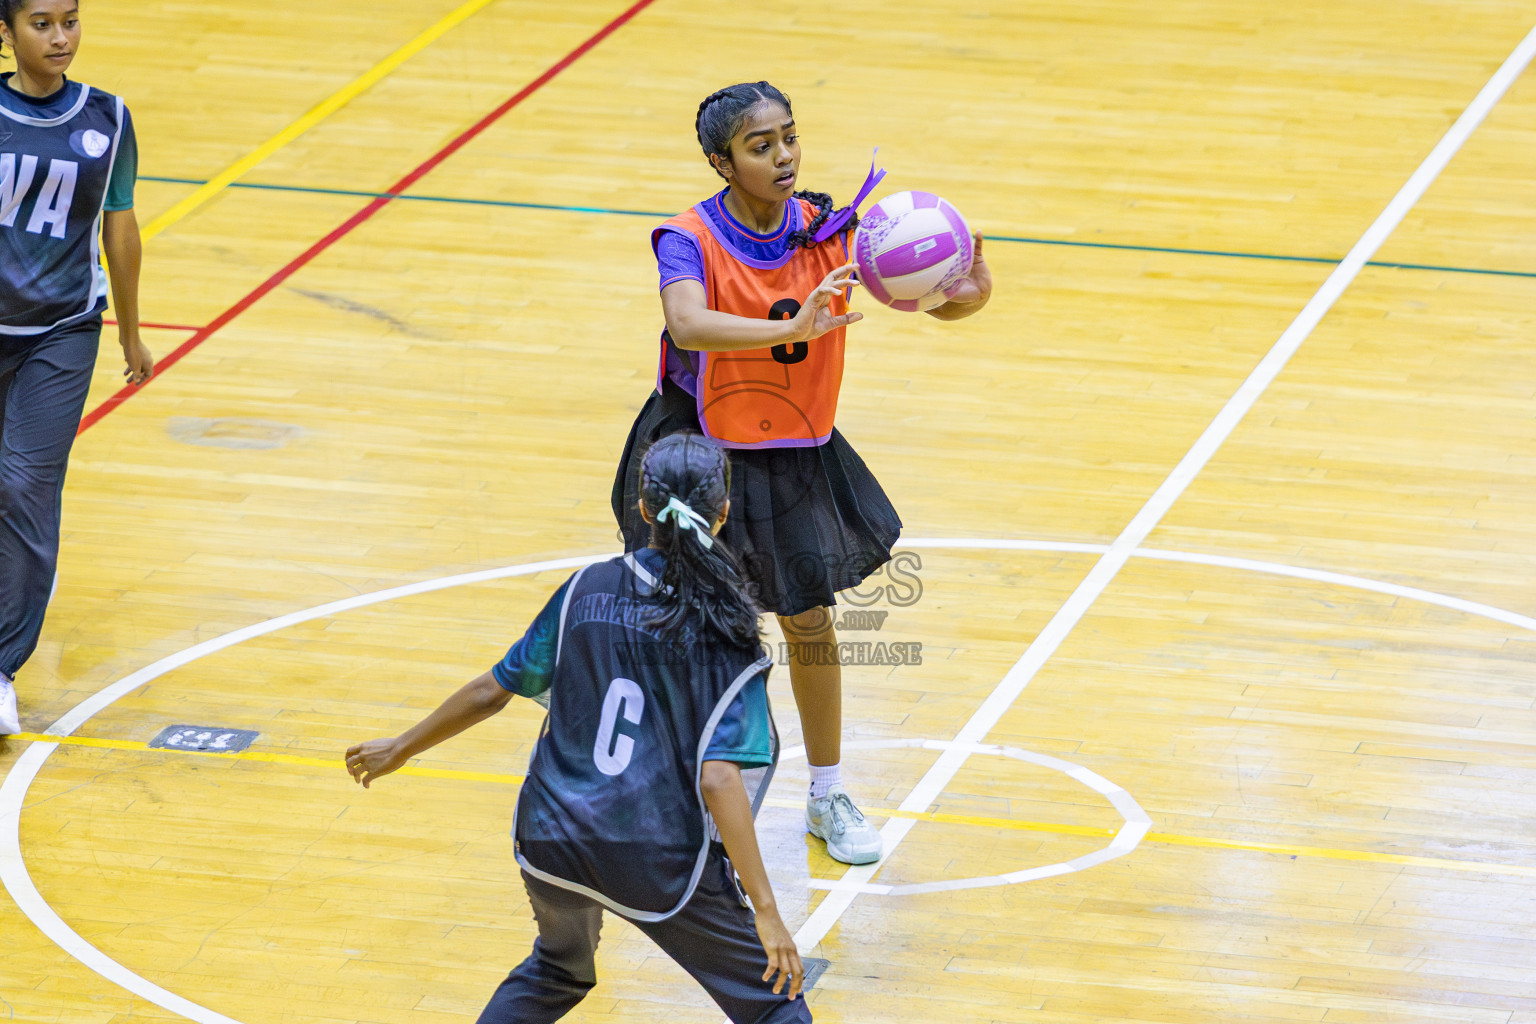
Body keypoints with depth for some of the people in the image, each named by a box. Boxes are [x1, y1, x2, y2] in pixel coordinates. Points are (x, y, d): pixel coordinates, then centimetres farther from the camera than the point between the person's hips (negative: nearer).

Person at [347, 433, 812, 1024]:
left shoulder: (588, 591, -1)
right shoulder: (725, 638, -12)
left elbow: (491, 692, 5)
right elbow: (718, 780, -21)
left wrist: (399, 750, 20)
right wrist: (766, 911, -22)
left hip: (554, 841, 5)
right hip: (661, 864, -5)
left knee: (557, 972, 34)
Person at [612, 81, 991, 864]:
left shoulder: (827, 232, -13)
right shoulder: (691, 240, -22)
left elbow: (929, 297, -18)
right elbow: (690, 326, -43)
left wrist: (968, 293, -42)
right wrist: (794, 328, -57)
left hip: (794, 456, 2)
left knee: (809, 619, 9)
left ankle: (828, 797, 28)